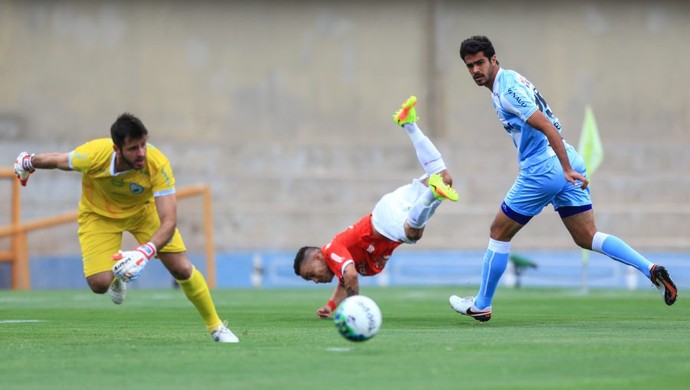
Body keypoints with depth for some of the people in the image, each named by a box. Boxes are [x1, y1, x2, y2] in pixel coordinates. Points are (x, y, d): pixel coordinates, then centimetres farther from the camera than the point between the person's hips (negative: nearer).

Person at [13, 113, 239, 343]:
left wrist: (144, 253, -54)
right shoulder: (93, 155, -35)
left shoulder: (158, 164, -36)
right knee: (99, 283, -17)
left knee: (182, 269, -12)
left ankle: (216, 327, 10)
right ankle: (117, 277, 23)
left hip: (143, 209, 0)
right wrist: (27, 163, 8)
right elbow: (57, 161, -11)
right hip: (99, 214, 0)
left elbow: (169, 222, -38)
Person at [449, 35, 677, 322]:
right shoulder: (510, 80, 16)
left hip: (543, 169, -9)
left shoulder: (507, 89, -15)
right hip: (567, 163, 9)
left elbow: (548, 127, -23)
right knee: (587, 238, 7)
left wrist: (567, 170, -28)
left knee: (500, 233, 7)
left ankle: (481, 305, 17)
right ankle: (651, 270, -8)